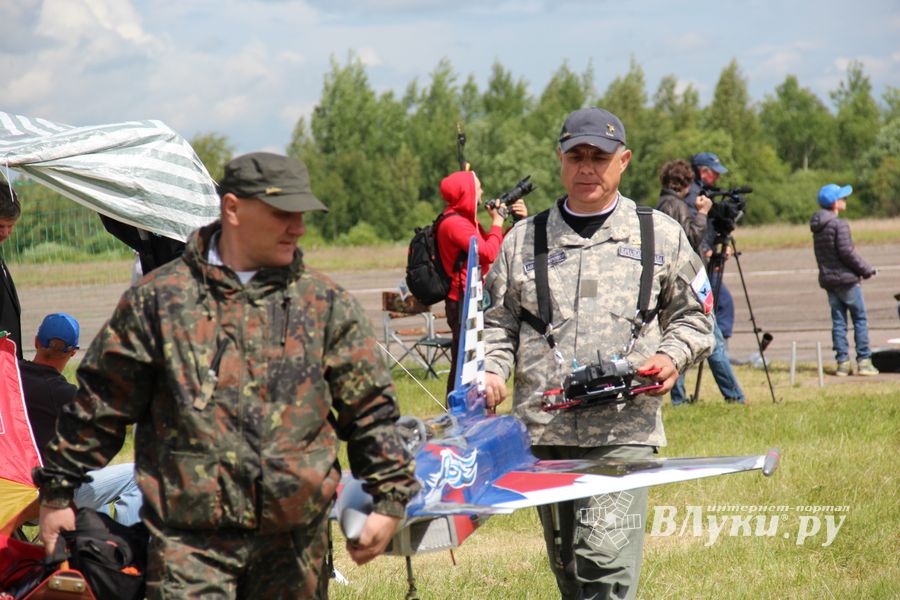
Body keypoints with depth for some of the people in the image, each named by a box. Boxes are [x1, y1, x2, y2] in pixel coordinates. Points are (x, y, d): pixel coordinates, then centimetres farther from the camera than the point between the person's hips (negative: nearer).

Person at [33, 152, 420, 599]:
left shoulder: (325, 304, 8)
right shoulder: (159, 298, 3)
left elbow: (371, 411, 11)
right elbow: (100, 404, 8)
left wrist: (388, 499, 4)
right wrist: (58, 492, 10)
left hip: (295, 541, 3)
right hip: (188, 535, -3)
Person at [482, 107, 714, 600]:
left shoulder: (661, 236, 10)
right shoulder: (523, 240, 13)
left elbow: (694, 317, 15)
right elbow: (498, 320, 16)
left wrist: (672, 356, -4)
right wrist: (491, 369, -3)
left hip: (624, 432, -3)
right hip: (543, 430, 3)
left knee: (606, 559, -17)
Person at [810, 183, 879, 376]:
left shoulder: (817, 227, 10)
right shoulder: (840, 225, -15)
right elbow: (847, 252, -18)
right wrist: (867, 269, -6)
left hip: (827, 279, 7)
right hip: (846, 279, -7)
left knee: (838, 321, 8)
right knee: (860, 319, 1)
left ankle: (842, 362, 5)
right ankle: (863, 361, -2)